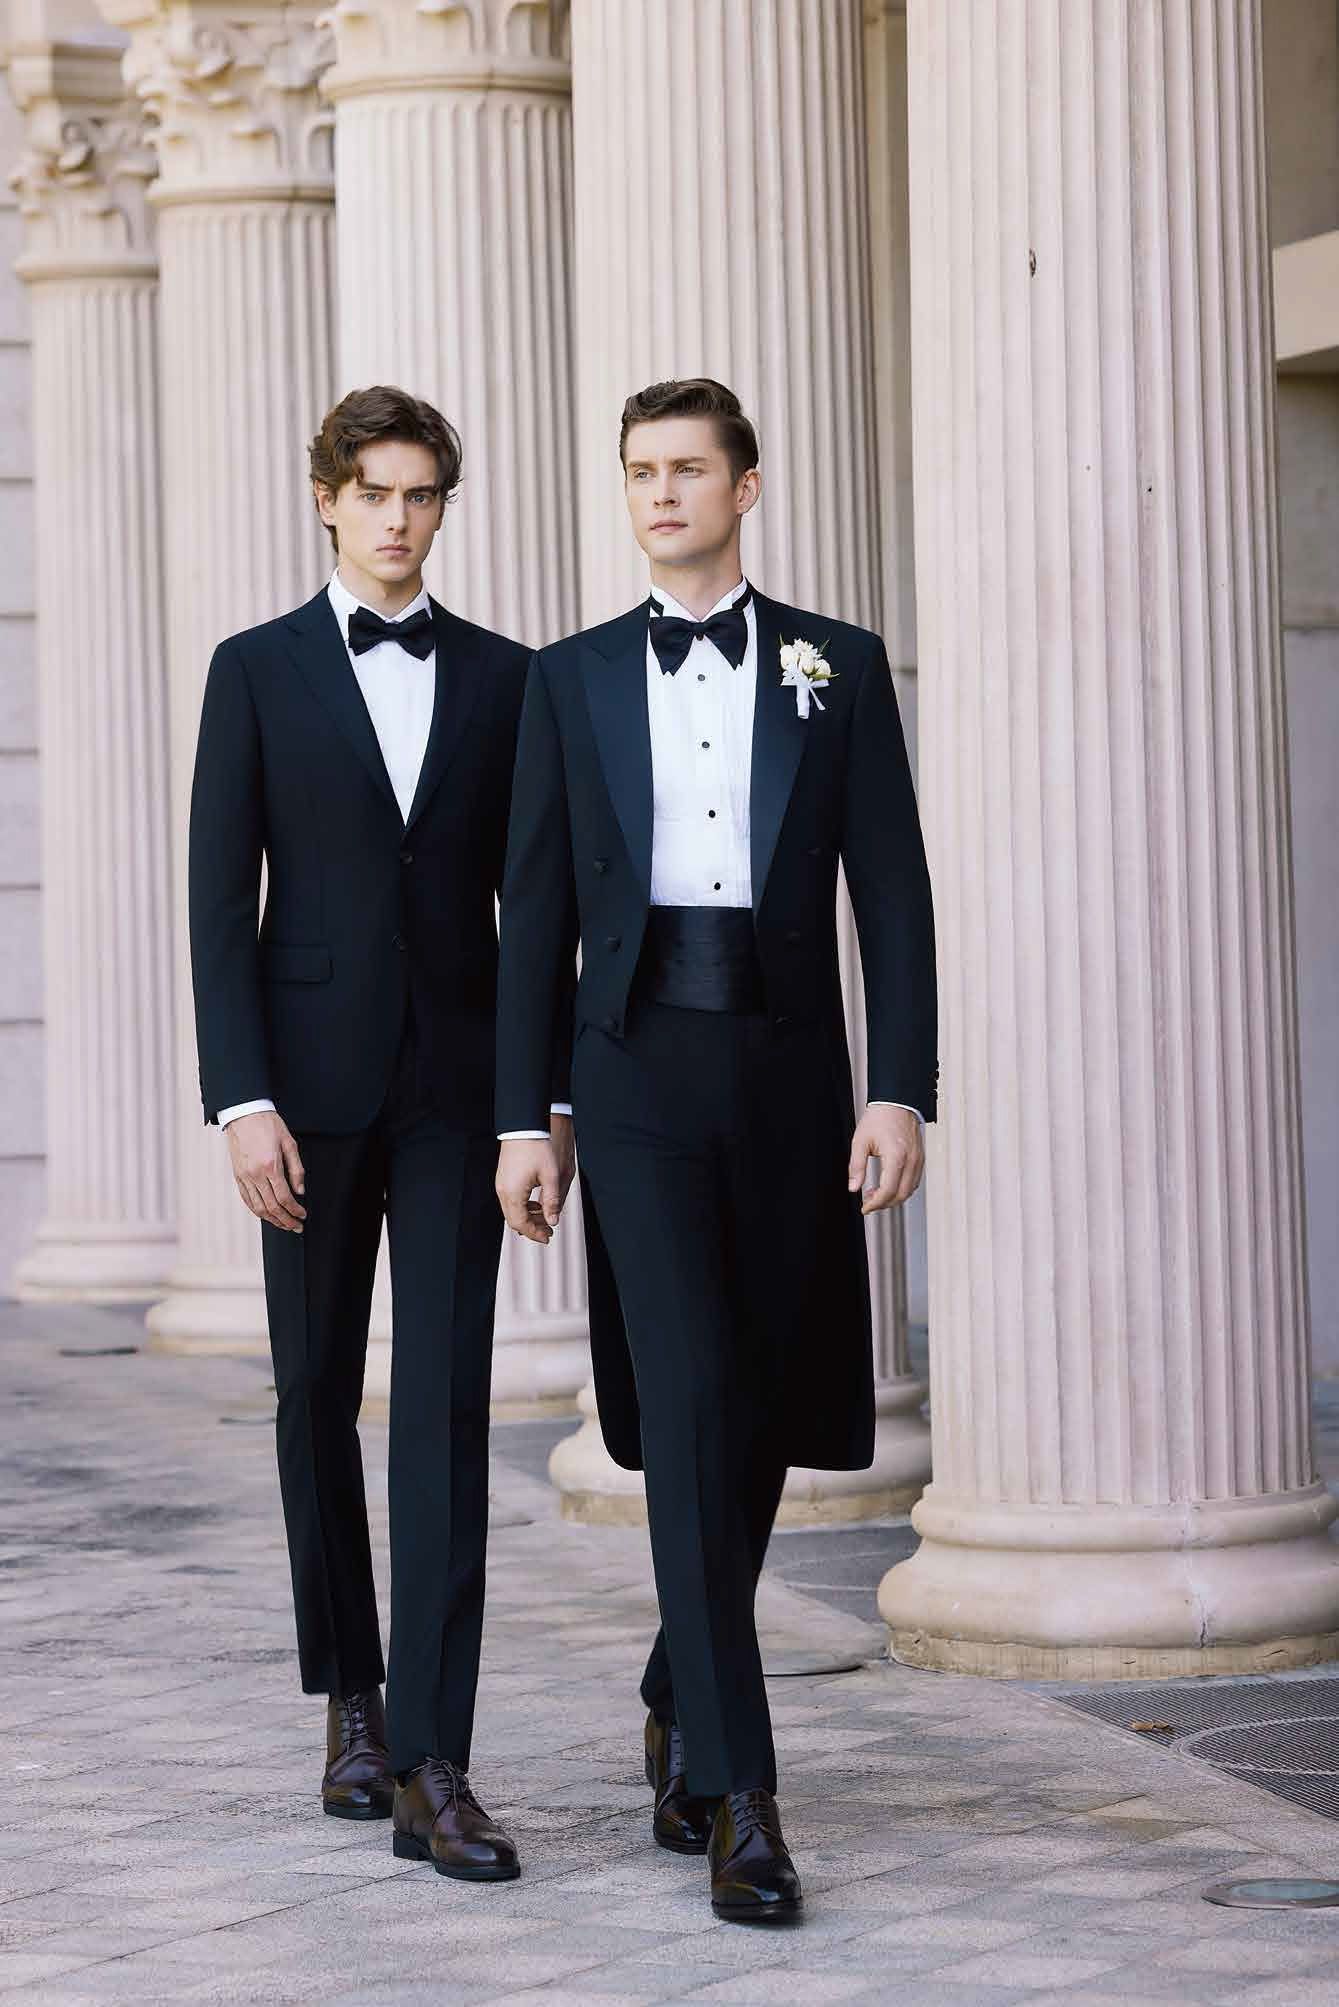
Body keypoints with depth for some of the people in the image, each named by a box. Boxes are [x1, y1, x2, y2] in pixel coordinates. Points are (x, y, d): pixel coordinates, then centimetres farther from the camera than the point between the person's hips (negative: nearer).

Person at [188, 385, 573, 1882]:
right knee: (318, 1394, 10)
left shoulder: (502, 678, 8)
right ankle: (352, 1696, 28)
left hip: (458, 1084, 0)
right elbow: (220, 901, -2)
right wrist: (242, 1101, -11)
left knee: (446, 1407, -8)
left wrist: (556, 1089, 2)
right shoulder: (256, 672, 3)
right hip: (314, 1079, 0)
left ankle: (432, 1769, -12)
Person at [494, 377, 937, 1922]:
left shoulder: (838, 667, 7)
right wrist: (524, 1117, 3)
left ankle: (678, 1705, 33)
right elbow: (537, 912, 8)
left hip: (789, 1072, 1)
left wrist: (902, 1088, -7)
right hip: (640, 1073, -1)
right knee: (689, 1412, -12)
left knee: (761, 1415, 10)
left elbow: (894, 894, 3)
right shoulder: (572, 679, 8)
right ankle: (740, 1796, -14)